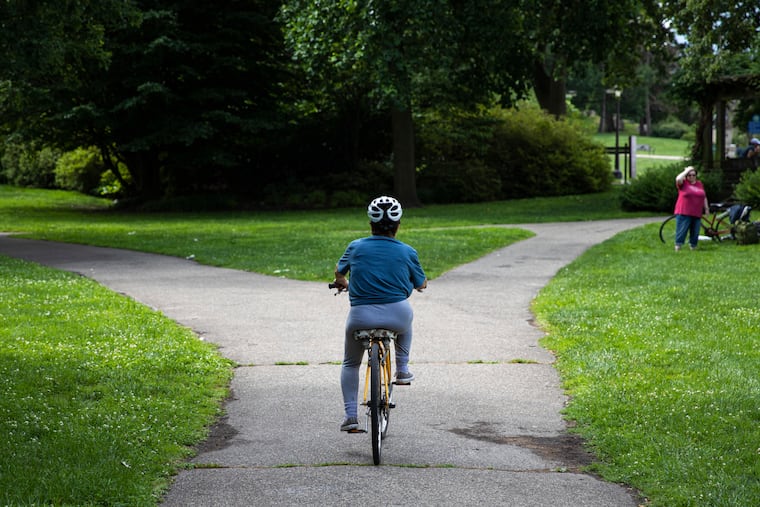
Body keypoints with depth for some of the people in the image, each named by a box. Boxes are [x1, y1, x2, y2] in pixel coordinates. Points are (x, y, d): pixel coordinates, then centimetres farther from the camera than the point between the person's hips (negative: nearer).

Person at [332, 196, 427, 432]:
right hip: (397, 314, 0)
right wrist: (421, 282, 41)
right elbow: (421, 284, 16)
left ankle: (350, 415, 13)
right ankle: (402, 370, 36)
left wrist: (343, 284, 48)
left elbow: (339, 272, 25)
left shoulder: (356, 247, 5)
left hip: (361, 316, 0)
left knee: (350, 364, 24)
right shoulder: (407, 252, 2)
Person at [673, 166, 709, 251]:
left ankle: (693, 247, 16)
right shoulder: (683, 183, 1)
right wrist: (687, 170, -10)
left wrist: (706, 208, 19)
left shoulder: (699, 184, 14)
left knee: (695, 232, 7)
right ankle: (678, 247, -3)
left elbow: (704, 197, 21)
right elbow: (678, 179, -21)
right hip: (683, 213, -4)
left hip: (696, 213, 4)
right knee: (681, 231, -6)